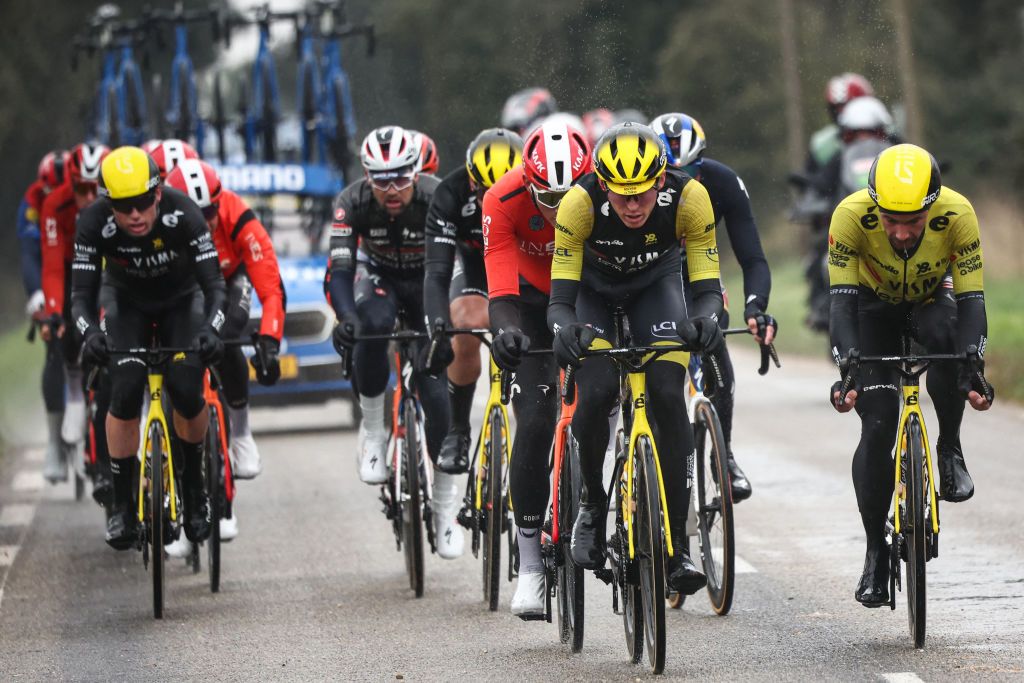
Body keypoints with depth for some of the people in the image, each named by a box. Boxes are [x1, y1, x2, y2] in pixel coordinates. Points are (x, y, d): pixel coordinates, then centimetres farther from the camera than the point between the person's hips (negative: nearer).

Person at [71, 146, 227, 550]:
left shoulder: (183, 214, -33)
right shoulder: (94, 224, -30)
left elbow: (213, 283, -32)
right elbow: (82, 294, -28)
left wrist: (211, 328, -51)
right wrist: (90, 333, -49)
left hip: (181, 301, -1)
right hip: (127, 302, 1)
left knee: (187, 392, -19)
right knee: (125, 394, -19)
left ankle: (194, 485, 7)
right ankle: (122, 503, -4)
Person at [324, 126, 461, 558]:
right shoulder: (352, 203, -27)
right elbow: (339, 269, -34)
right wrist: (346, 317, -53)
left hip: (428, 283, 0)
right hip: (379, 277, 1)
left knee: (436, 391, -12)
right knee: (372, 327, -36)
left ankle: (446, 502, 3)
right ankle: (372, 429, -16)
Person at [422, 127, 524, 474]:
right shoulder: (451, 195, -35)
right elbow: (437, 272, -39)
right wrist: (439, 331, -54)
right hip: (475, 260, 0)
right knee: (467, 329, -25)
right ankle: (458, 430, -7)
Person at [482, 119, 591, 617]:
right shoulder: (503, 201, -29)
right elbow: (501, 288, -33)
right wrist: (505, 328, -54)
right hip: (533, 300, -1)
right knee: (535, 422, -15)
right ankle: (530, 563, -11)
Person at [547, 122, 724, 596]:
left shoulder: (688, 198, -33)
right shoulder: (580, 202, -35)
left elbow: (708, 287, -30)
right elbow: (560, 298, -34)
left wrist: (705, 317, -52)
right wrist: (564, 328, -56)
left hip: (655, 282, 1)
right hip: (593, 285, -1)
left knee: (668, 396, -19)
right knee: (595, 393, -24)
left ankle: (677, 548, -13)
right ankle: (592, 501, 6)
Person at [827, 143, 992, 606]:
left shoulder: (957, 214, -32)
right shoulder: (851, 215, -33)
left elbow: (971, 298, -31)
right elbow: (842, 300, -35)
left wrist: (972, 369, -44)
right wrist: (846, 368, -48)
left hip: (931, 301, 0)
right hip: (875, 307, 0)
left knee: (944, 338, -37)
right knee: (876, 428, -13)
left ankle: (950, 450, -14)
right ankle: (875, 555, 0)